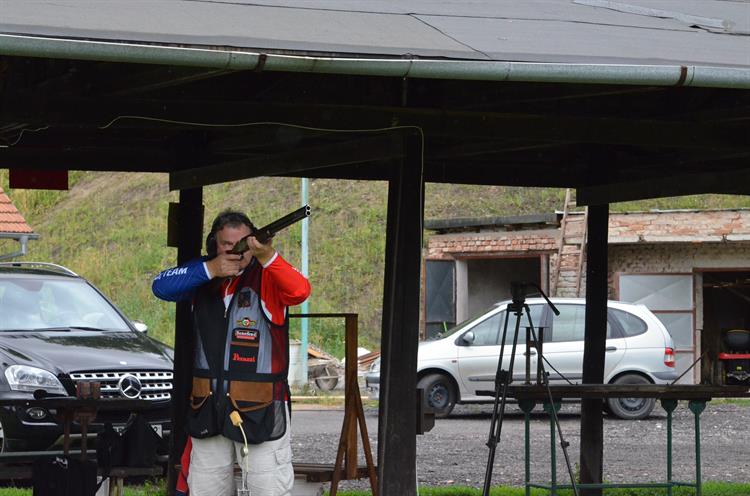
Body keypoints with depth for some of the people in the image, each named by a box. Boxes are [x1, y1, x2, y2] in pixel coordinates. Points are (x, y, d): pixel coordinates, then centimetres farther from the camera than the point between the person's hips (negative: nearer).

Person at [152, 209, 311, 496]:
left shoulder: (267, 277, -5)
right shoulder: (203, 277, 8)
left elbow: (299, 292, -25)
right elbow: (161, 287, -7)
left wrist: (267, 256, -41)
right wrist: (210, 269, -18)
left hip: (260, 411, -5)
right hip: (207, 408, 5)